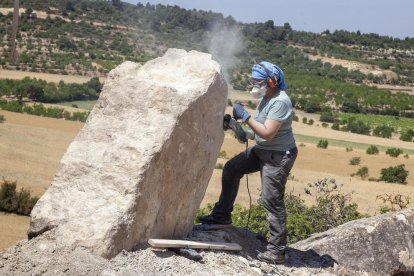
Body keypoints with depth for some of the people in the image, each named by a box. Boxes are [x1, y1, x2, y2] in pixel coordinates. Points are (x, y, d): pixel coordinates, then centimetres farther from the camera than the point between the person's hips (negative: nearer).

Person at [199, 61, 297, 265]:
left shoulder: (280, 102, -23)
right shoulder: (266, 97, 6)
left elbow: (267, 133, -29)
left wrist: (245, 116, -23)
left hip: (278, 156, -10)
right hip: (261, 150, 10)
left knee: (272, 201, -10)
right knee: (231, 169, 15)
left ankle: (277, 251, -4)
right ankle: (222, 215, 28)